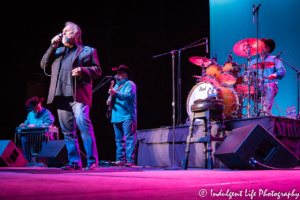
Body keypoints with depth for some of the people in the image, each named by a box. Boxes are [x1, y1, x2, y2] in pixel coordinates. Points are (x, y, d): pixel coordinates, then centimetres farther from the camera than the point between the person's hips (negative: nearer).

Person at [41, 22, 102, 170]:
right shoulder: (58, 51, 26)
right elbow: (44, 66, 16)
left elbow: (97, 70, 8)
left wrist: (82, 70, -12)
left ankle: (92, 160, -15)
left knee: (83, 123, -20)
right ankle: (74, 161, 10)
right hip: (61, 96, 5)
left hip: (78, 95, -5)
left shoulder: (87, 51, 14)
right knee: (67, 129, 4)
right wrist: (53, 47, 8)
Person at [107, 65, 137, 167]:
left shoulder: (129, 84, -1)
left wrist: (115, 93, -31)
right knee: (119, 139, 8)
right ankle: (120, 159, 11)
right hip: (116, 117, 8)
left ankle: (129, 160, -13)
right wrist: (109, 100, 5)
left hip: (127, 116, -8)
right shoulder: (116, 85, 24)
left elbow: (128, 95, -18)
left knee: (129, 138, -10)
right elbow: (112, 96, 29)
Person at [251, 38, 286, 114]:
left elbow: (282, 71, 5)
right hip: (257, 86, 2)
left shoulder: (274, 59, 19)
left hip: (270, 85, -2)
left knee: (269, 88, -36)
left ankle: (266, 113, -48)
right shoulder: (254, 61, 27)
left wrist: (275, 74, -18)